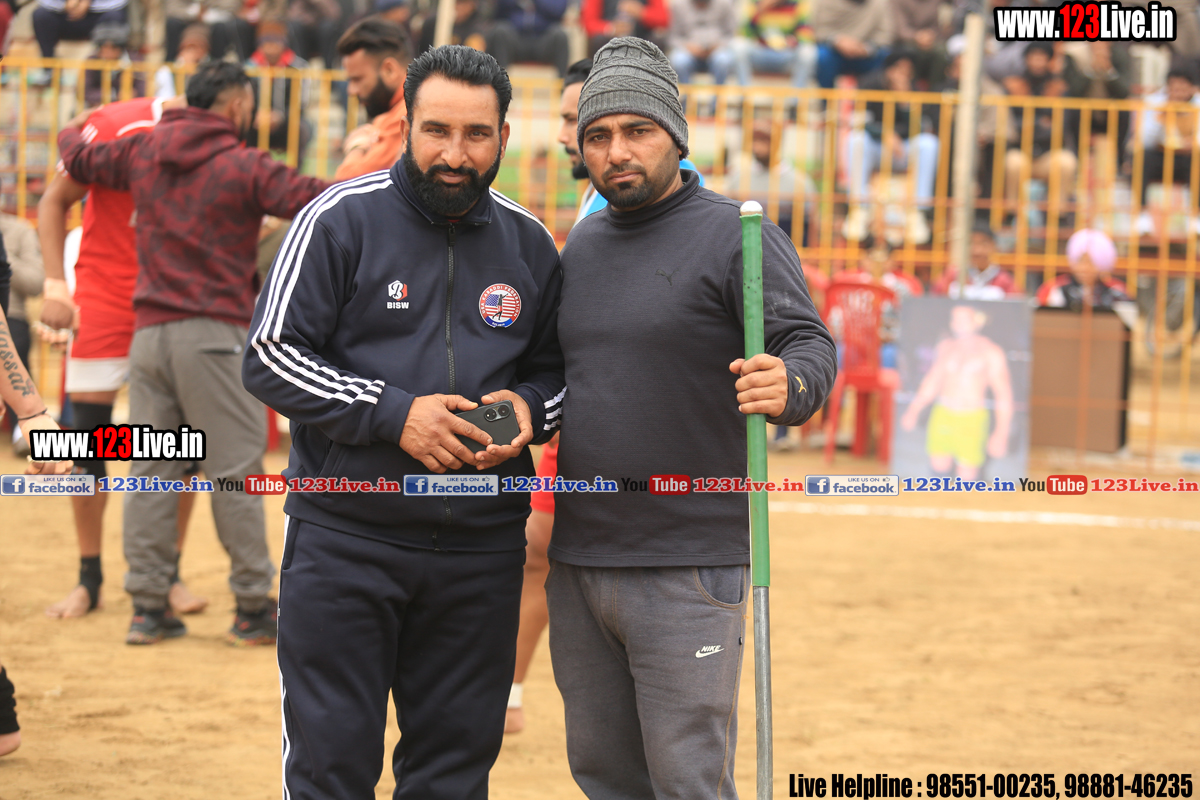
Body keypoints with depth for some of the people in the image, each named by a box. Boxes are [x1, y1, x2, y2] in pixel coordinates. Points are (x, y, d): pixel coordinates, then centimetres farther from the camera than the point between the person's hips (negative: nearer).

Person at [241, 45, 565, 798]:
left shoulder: (529, 243, 8)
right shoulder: (341, 220, -5)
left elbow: (556, 368, 19)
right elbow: (270, 355, -8)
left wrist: (529, 408, -6)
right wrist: (392, 414, -17)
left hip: (482, 548, 4)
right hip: (345, 536, -3)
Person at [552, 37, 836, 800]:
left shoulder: (735, 236, -6)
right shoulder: (581, 246, 14)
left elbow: (812, 345, -17)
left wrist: (788, 384, -38)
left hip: (688, 570, -7)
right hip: (577, 560, 7)